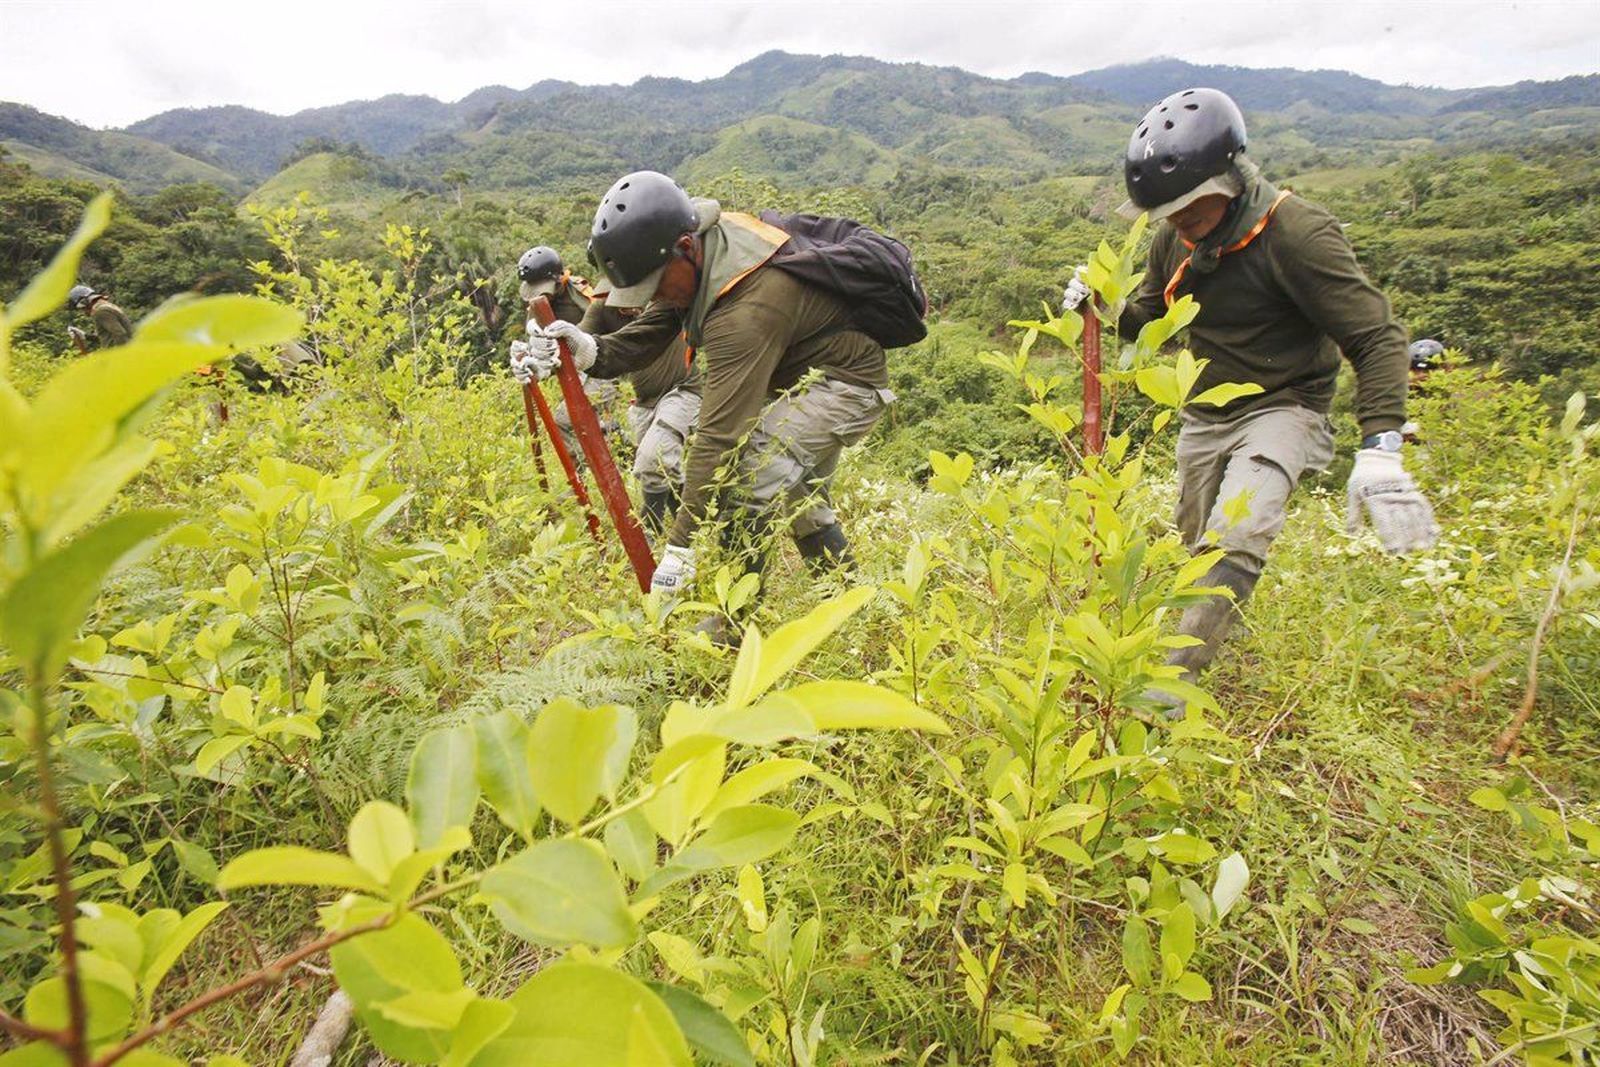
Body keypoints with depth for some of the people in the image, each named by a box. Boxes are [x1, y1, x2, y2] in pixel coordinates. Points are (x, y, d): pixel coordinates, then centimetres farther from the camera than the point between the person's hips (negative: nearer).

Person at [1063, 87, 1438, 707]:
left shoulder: (1299, 233, -21)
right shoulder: (1177, 240, -1)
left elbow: (1376, 337, -21)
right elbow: (1148, 316, 15)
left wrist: (1379, 450, -33)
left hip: (1283, 408, -7)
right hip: (1204, 416, 7)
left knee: (1234, 544, -28)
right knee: (1201, 551, 15)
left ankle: (1175, 676, -19)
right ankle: (1233, 654, 40)